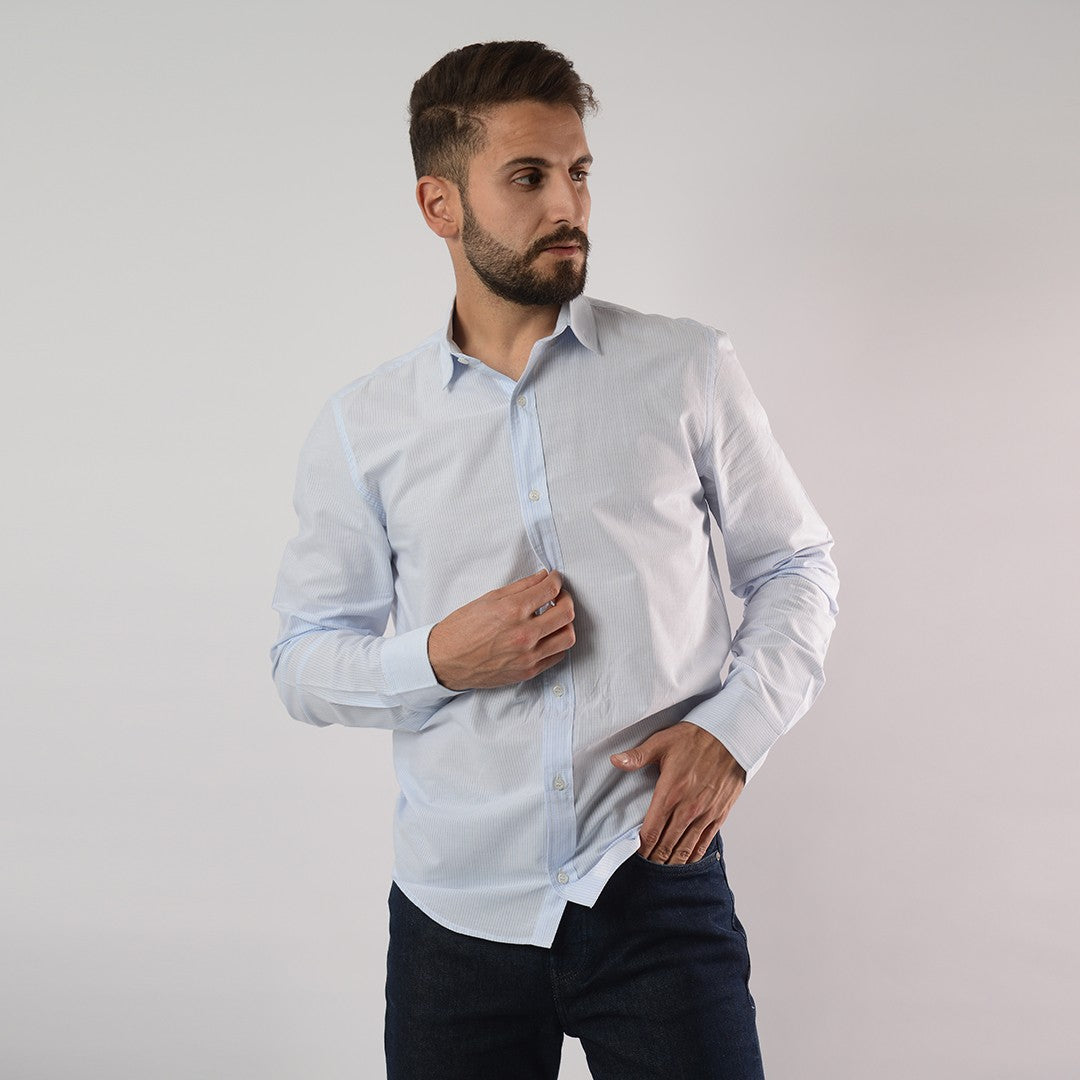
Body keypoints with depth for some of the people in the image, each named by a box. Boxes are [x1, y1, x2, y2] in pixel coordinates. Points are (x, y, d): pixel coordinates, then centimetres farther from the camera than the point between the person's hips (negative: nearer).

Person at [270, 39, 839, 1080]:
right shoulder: (360, 426, 2)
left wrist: (734, 729, -7)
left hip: (657, 887, 0)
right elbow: (303, 659, 7)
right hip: (457, 908, 1)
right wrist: (438, 659, -12)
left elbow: (795, 566, 8)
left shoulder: (687, 370, 1)